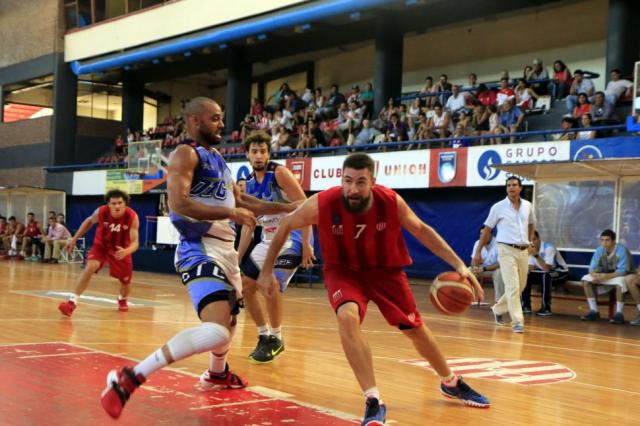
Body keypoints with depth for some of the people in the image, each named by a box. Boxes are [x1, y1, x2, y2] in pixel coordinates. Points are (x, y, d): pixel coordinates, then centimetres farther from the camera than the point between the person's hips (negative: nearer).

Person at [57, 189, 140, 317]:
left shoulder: (132, 217, -30)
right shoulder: (101, 212, -25)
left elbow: (135, 242, -32)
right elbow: (89, 222, -2)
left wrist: (127, 251, -55)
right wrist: (74, 239, 1)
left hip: (121, 249, 1)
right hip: (101, 245, 0)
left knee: (125, 280, 12)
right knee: (90, 267, -27)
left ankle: (122, 300, 49)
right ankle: (72, 302, -28)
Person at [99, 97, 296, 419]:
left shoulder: (218, 159, 18)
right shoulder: (186, 154, -10)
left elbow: (241, 201, 26)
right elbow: (178, 204, -23)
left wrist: (288, 208, 22)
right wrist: (230, 213, -22)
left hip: (225, 249, 10)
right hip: (200, 250, -10)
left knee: (230, 320, 30)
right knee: (217, 330, -28)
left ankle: (217, 374, 57)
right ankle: (129, 378, -27)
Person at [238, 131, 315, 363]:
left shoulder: (280, 174, -14)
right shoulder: (250, 184, 7)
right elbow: (249, 224, 14)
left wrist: (306, 244, -24)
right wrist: (237, 258, 12)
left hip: (291, 238, -8)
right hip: (268, 240, 8)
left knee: (272, 284, -23)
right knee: (245, 285, 7)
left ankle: (276, 339, -3)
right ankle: (265, 336, 20)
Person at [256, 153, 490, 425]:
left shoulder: (391, 202, -25)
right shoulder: (322, 204, -28)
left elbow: (421, 230, -7)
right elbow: (285, 226, -9)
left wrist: (459, 265, -12)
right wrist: (267, 271, -5)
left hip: (385, 269, 1)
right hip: (343, 270, -1)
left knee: (414, 329, 10)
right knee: (347, 317, -31)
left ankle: (451, 383, 39)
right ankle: (374, 402, -20)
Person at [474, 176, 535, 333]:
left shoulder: (528, 206, 7)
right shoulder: (498, 207, -4)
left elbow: (532, 224, 27)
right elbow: (487, 229, 2)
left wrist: (530, 241, 17)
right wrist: (478, 251, 1)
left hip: (523, 251, 5)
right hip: (507, 250, -5)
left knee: (520, 287, 11)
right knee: (512, 287, -13)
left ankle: (498, 309, 32)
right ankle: (517, 322, -11)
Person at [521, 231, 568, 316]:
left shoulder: (548, 248, -27)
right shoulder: (531, 249, -5)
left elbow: (547, 269, -36)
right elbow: (530, 268, -8)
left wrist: (536, 255, -41)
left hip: (561, 272, -7)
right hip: (544, 273, 7)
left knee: (545, 275, -37)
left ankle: (546, 308, -30)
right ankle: (526, 305, -2)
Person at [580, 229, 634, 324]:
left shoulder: (622, 250, -24)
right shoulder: (599, 250, -8)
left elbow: (622, 271, -29)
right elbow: (592, 267, -9)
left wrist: (606, 276, -41)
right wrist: (595, 275, -34)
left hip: (622, 275, -6)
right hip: (605, 276, 6)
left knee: (620, 281, -41)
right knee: (586, 279, -15)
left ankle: (619, 314, -29)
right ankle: (594, 311, -15)